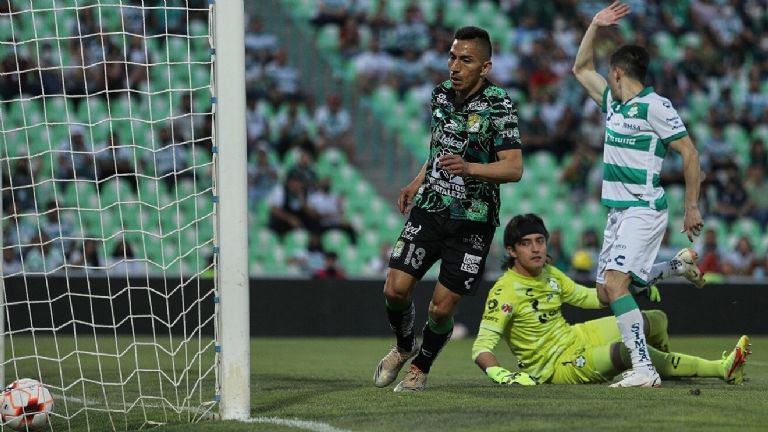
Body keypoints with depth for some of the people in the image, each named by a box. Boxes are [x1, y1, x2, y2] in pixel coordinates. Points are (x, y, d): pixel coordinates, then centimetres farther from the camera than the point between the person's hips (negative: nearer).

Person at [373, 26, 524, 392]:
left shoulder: (499, 105, -15)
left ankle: (420, 369, 23)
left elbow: (514, 168, -21)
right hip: (430, 207, 4)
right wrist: (417, 182, 15)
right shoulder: (441, 94, 4)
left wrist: (469, 168, -35)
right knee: (396, 288, -7)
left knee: (441, 308, -4)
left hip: (473, 221, -4)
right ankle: (403, 348, 23)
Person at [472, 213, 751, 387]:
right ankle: (722, 369, -21)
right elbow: (481, 347, -25)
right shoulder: (505, 292, -21)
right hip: (556, 367, -9)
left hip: (575, 338, 9)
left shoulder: (549, 274, 2)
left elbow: (587, 297, 19)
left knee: (657, 320, 8)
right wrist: (499, 374, -44)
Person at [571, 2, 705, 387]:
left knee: (615, 283, -23)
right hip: (618, 210, 9)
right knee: (606, 292, 10)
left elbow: (689, 152, -11)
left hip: (643, 209, -9)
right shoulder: (613, 102, 14)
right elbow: (581, 69, 27)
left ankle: (644, 369, -27)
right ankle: (680, 265, 27)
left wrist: (692, 208, -12)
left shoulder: (654, 106, -11)